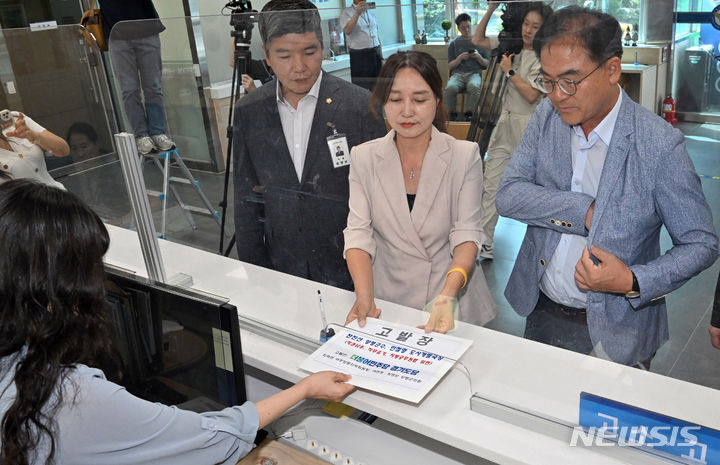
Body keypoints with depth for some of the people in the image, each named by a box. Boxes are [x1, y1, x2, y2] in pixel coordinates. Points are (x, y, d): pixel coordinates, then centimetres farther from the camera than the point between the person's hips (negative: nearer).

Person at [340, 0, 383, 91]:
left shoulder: (371, 11, 16)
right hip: (359, 56, -5)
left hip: (376, 53, 5)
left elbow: (377, 34, 18)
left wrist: (381, 57, 15)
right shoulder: (346, 13, -1)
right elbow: (347, 30, -21)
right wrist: (357, 13, -29)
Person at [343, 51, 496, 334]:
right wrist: (364, 298, -21)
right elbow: (358, 233, -5)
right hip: (387, 297, 1)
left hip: (451, 293, 0)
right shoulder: (364, 157, 2)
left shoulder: (465, 156, -1)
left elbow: (467, 233, -7)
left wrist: (447, 295, -24)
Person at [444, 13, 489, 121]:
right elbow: (449, 66, 12)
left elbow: (486, 64, 12)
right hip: (458, 73, 1)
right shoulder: (454, 43, 14)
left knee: (473, 86, -38)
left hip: (475, 73, -1)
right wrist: (460, 58, -6)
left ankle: (469, 114, -22)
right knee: (450, 88, -35)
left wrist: (478, 57, -8)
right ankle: (452, 115, -15)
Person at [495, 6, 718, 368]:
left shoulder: (659, 145, -18)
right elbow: (507, 195, -12)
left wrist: (634, 282, -26)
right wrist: (583, 210, -23)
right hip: (540, 313, 4)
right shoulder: (547, 117, -5)